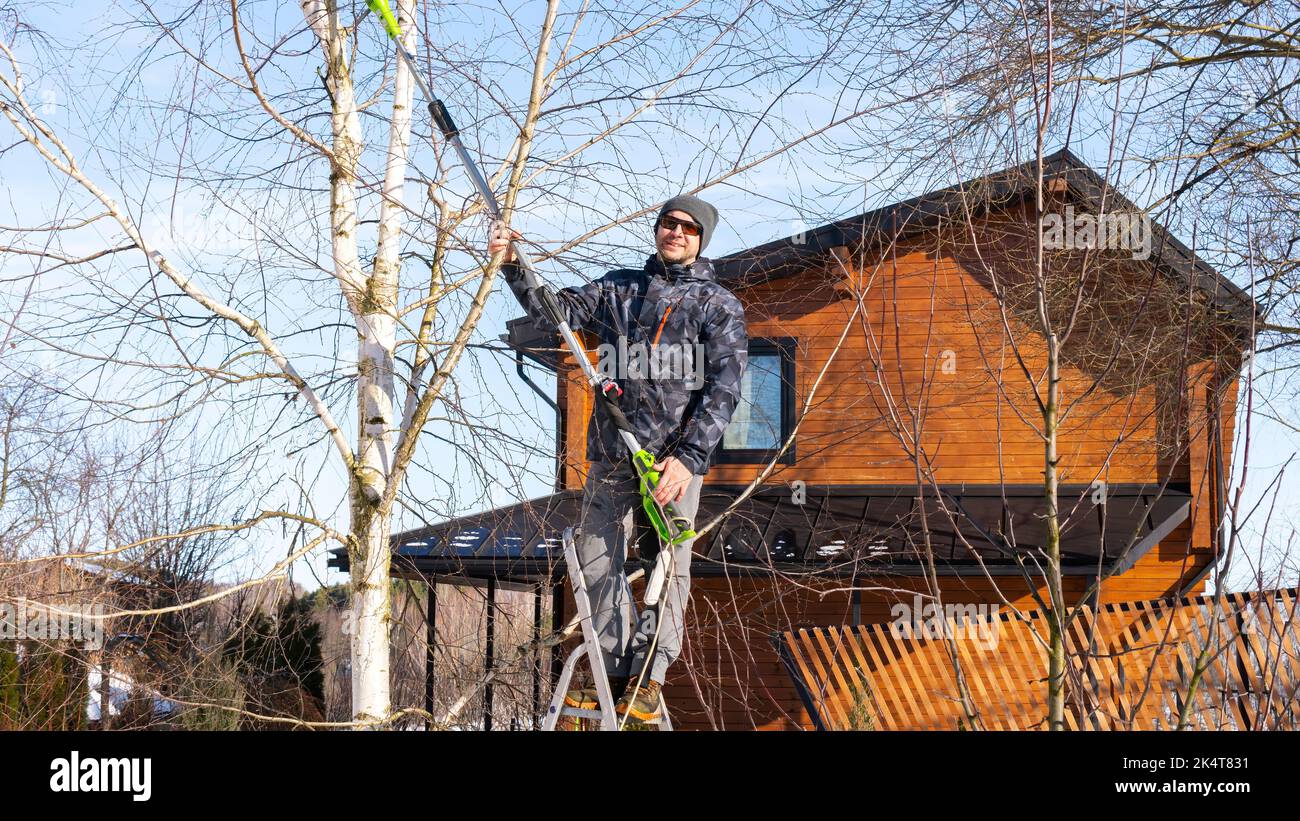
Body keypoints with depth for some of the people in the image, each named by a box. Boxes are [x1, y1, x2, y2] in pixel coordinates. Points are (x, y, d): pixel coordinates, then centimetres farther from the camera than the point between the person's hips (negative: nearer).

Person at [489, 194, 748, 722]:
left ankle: (647, 681, 1)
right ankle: (614, 674, 10)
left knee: (668, 566, -5)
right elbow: (555, 311, 16)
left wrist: (689, 457, -17)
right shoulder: (620, 287, 16)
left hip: (676, 457, -4)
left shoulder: (718, 304, 3)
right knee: (597, 562, 2)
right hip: (611, 455, 4)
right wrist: (514, 267, 0)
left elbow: (724, 388, -6)